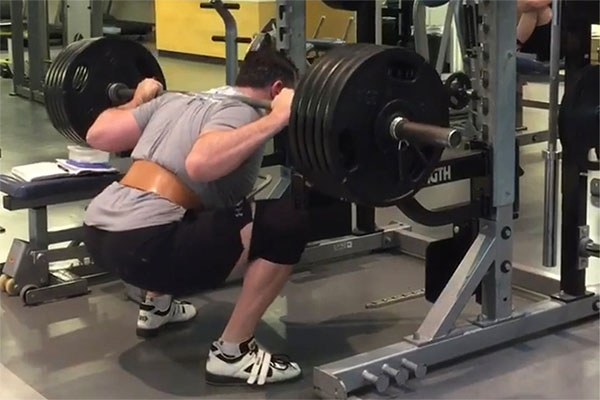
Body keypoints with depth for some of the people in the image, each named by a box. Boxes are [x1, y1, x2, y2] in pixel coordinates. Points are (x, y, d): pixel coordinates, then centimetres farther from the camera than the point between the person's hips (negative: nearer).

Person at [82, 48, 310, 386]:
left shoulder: (178, 100, 21)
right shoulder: (241, 113, -3)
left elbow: (98, 135, 22)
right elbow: (200, 164, -25)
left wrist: (139, 101, 40)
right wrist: (275, 120, -20)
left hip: (98, 232, 10)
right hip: (142, 244, -10)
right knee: (289, 222, -10)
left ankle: (157, 307, 39)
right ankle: (232, 354, -4)